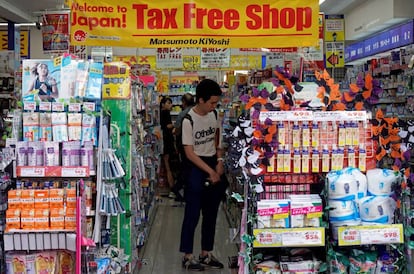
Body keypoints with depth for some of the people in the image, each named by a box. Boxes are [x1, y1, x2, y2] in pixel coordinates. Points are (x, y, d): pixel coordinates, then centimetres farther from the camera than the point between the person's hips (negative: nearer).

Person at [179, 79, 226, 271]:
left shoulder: (214, 115, 2)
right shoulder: (189, 121, -17)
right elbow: (189, 153, -17)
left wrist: (220, 161, 1)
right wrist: (210, 171, -17)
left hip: (214, 164, 7)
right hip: (196, 168, -7)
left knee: (211, 213, 12)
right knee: (192, 214, -1)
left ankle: (206, 254, 24)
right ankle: (187, 257, 10)